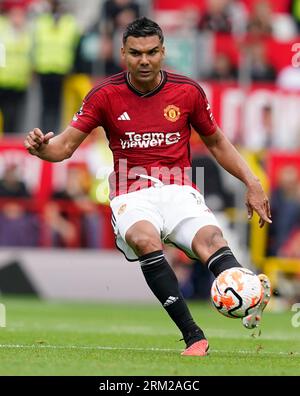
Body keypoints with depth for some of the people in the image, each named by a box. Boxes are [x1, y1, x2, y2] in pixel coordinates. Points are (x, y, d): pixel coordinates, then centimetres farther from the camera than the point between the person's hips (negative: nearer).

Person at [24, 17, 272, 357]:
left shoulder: (188, 92, 6)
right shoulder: (105, 95, 2)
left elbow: (217, 143, 19)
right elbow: (65, 145, 2)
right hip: (132, 197, -1)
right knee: (145, 238, -36)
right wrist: (43, 148, -21)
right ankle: (192, 336, -41)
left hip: (178, 191, 1)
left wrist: (251, 182, 9)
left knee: (210, 238, -31)